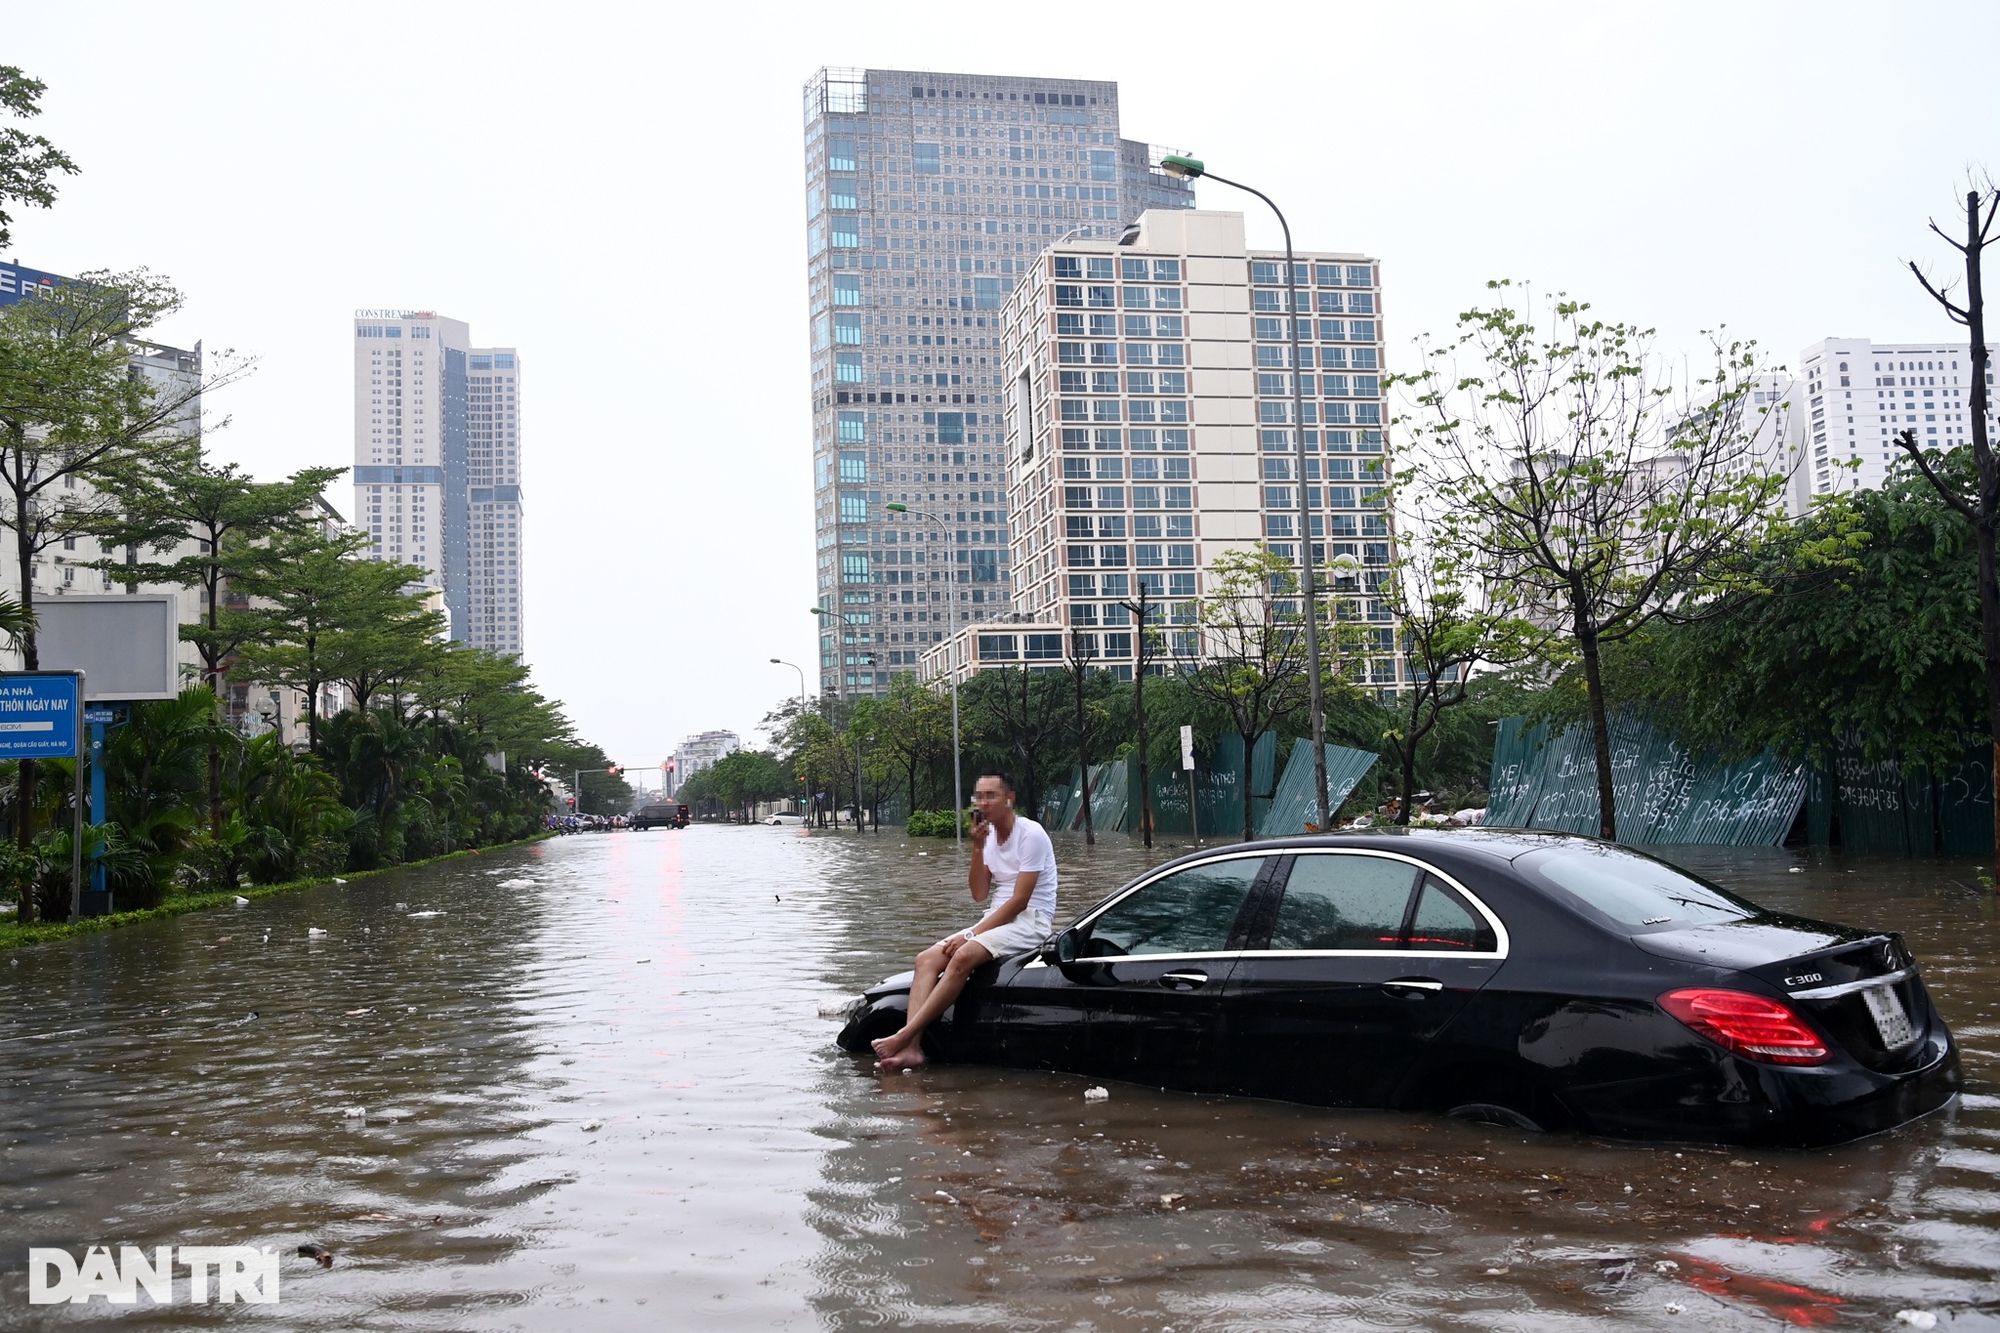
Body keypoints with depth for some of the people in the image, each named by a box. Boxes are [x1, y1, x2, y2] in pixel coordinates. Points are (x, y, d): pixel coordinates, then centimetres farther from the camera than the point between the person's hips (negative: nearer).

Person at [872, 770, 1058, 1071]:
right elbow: (979, 895, 6)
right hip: (997, 920, 8)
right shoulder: (988, 834, 11)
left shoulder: (1031, 834, -12)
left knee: (963, 956, -32)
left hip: (1030, 921, -8)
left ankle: (903, 1036, -33)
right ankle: (911, 1046, -27)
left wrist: (972, 934, -18)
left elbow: (1019, 900, -16)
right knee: (927, 959, -12)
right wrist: (978, 847, -6)